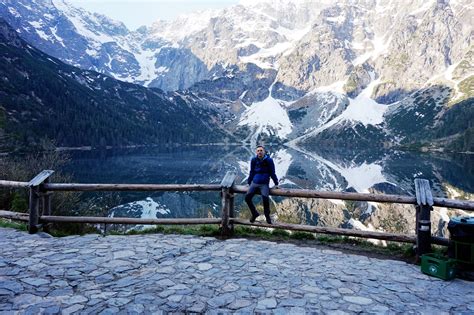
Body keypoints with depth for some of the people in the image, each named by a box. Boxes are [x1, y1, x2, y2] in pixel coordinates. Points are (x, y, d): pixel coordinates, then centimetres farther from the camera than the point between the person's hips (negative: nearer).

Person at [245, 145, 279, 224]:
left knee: (265, 198, -27)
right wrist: (249, 182, 18)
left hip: (264, 184, -3)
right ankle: (254, 213, 10)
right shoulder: (254, 160, 5)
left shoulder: (269, 160, -3)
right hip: (254, 183, 3)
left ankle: (267, 215, -2)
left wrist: (276, 183, 6)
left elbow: (272, 173, 6)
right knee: (247, 197, -14)